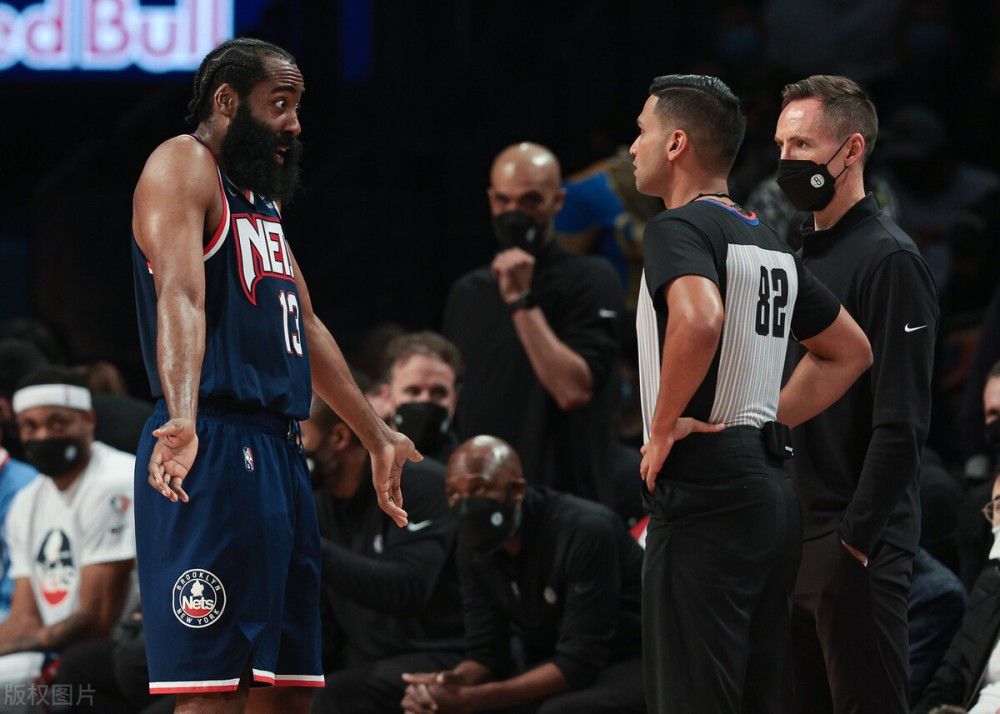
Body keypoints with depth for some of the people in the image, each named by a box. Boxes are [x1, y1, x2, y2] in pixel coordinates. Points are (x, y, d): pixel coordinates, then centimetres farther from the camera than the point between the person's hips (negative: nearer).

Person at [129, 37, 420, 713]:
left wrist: (378, 437, 35)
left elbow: (307, 329, 31)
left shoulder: (263, 194, 23)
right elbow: (180, 299, -23)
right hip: (213, 449, -10)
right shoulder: (184, 166, -6)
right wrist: (181, 419, -38)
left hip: (279, 450, 10)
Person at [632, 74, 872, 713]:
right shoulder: (769, 241, 18)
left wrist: (665, 424, -18)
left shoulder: (679, 227, -9)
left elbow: (700, 318, -31)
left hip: (704, 495, -9)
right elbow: (851, 352, 27)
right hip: (772, 487, 9)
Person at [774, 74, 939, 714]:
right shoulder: (804, 257, 16)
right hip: (793, 540, 8)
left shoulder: (890, 260, -10)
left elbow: (901, 425, -17)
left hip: (859, 546, -8)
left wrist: (857, 537, -20)